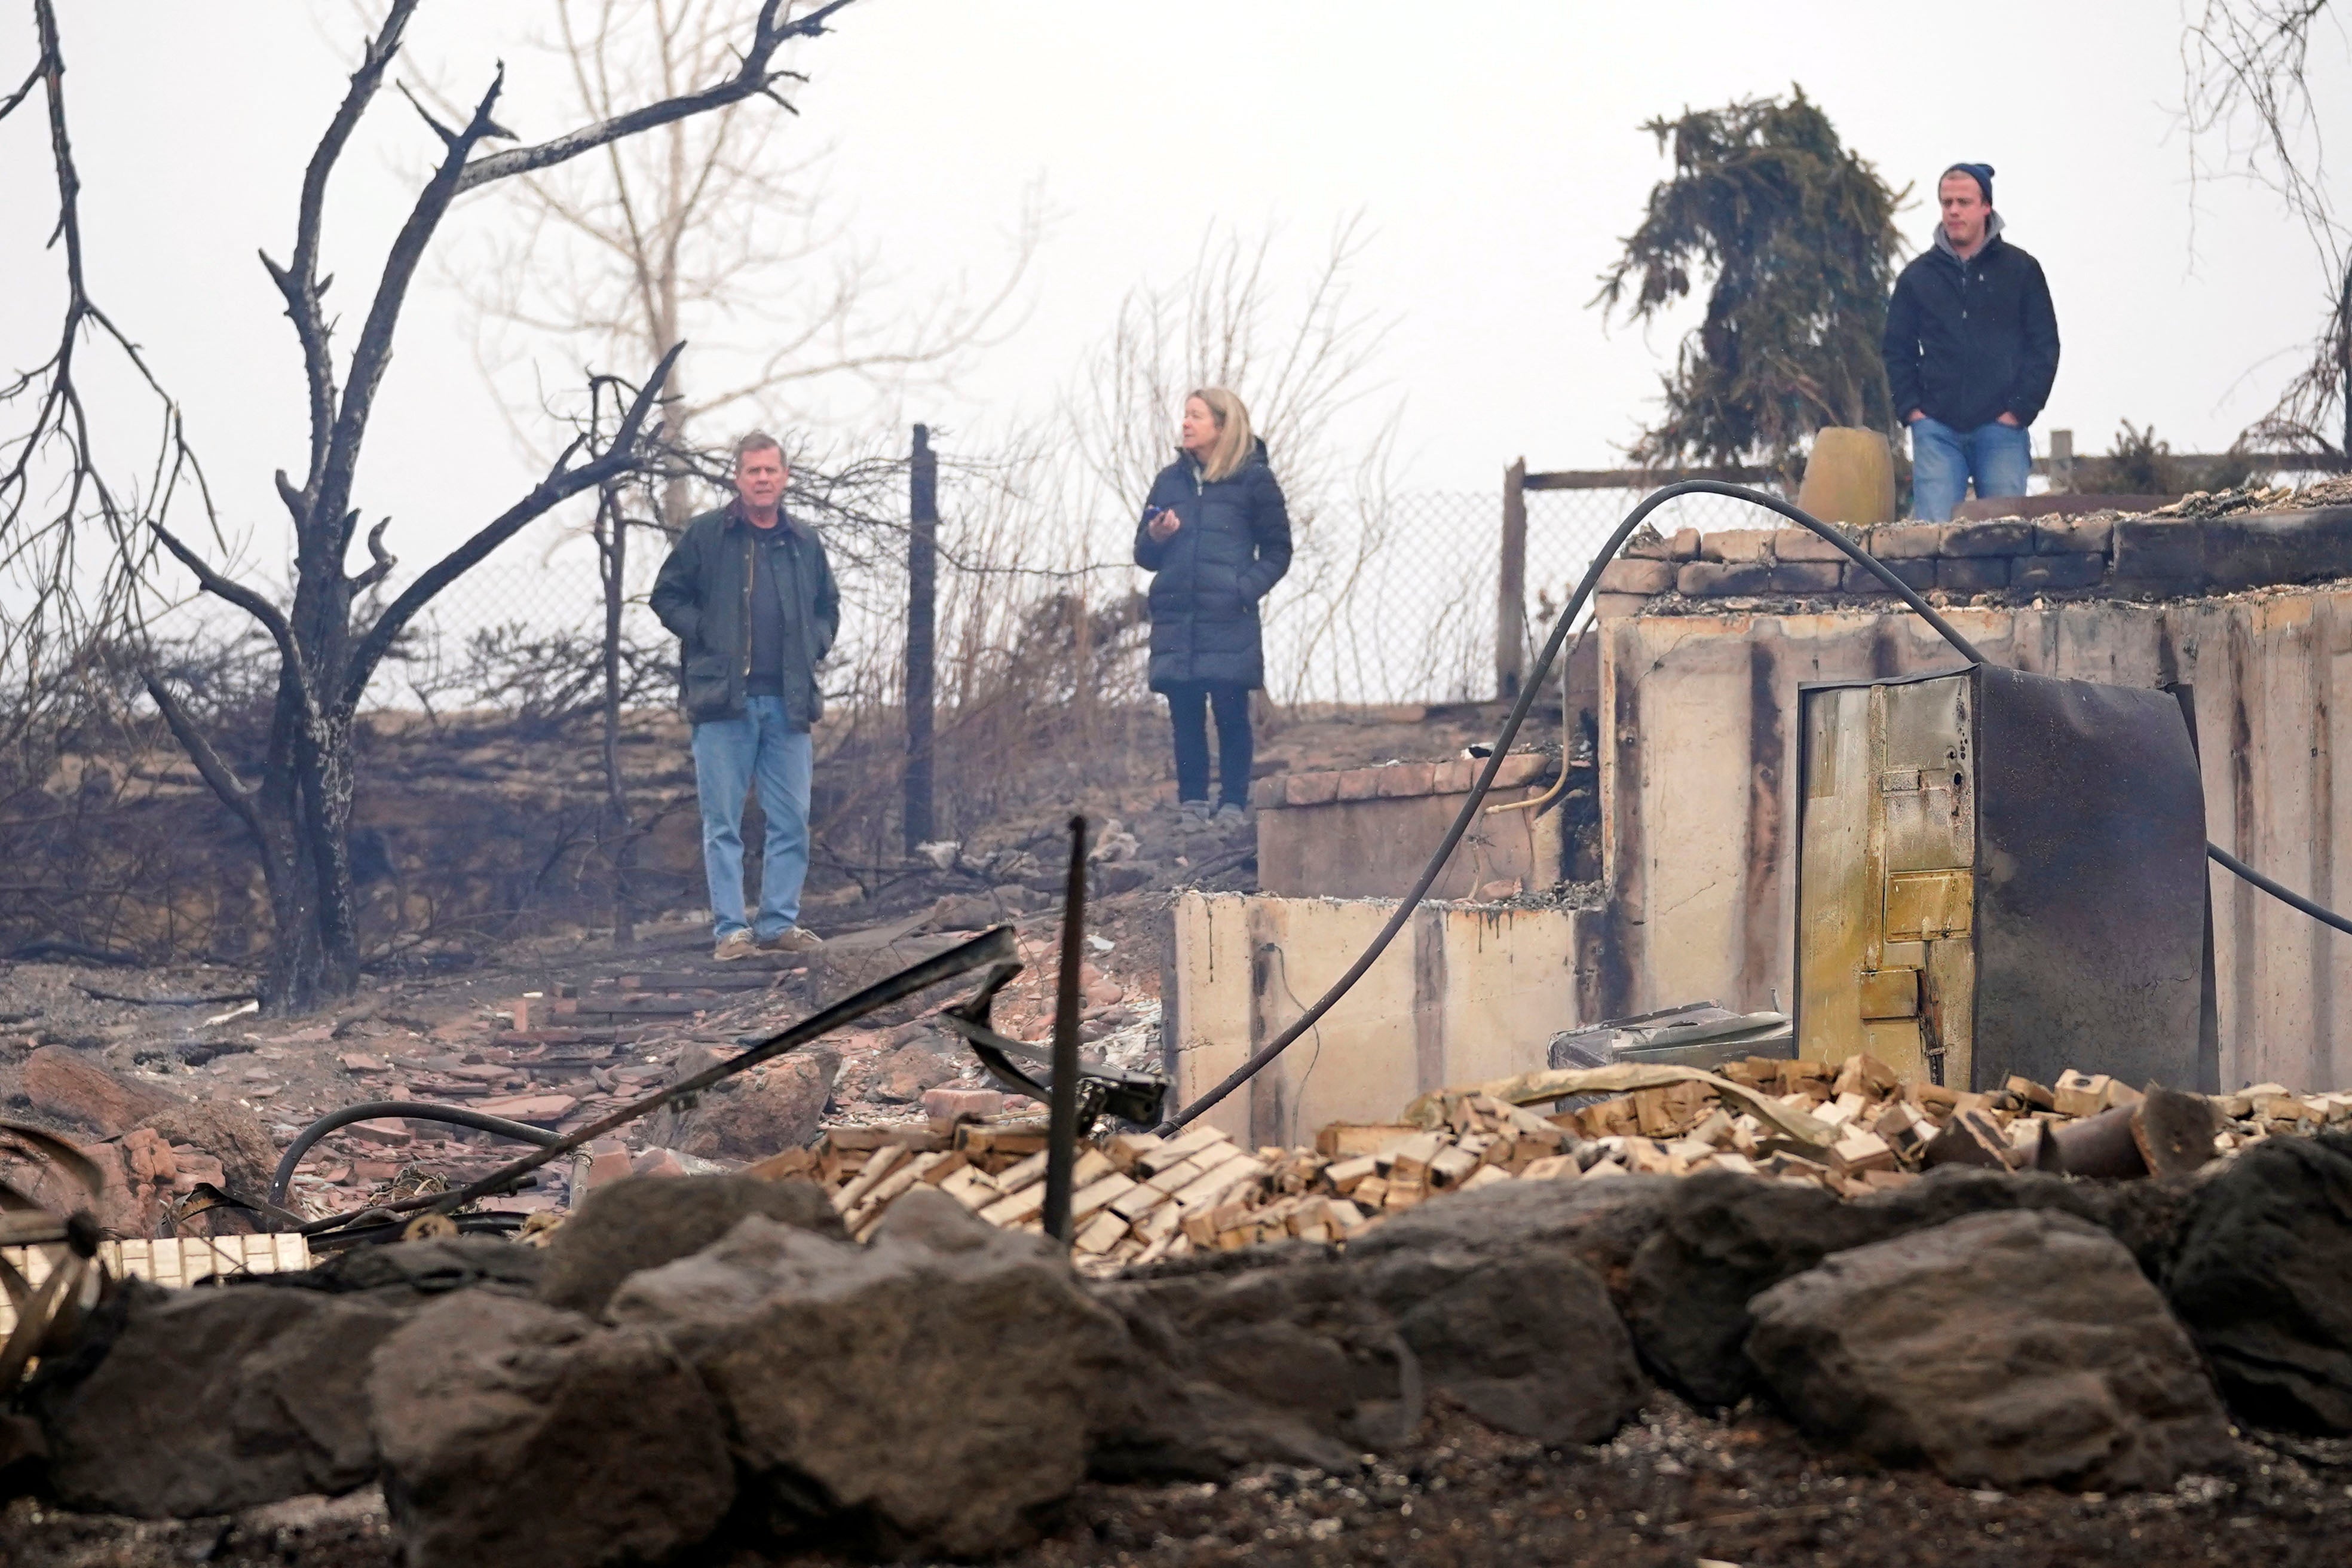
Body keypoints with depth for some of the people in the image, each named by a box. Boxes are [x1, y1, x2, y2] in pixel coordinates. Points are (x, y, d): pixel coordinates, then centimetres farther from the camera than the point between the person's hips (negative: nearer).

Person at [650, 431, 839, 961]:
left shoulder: (804, 543, 13)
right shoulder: (706, 535, 3)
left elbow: (829, 608, 25)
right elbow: (667, 596, 6)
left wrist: (812, 646, 7)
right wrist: (707, 636, -5)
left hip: (787, 700, 4)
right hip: (723, 698, -3)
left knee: (792, 820, 3)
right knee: (723, 822, -3)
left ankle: (780, 922, 11)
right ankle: (731, 929, -1)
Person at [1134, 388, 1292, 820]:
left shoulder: (1254, 479, 3)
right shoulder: (1171, 480, 14)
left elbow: (1277, 552, 4)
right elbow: (1145, 555, 18)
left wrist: (1247, 588, -11)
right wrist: (1155, 537, -5)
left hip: (1229, 623, -4)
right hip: (1176, 620, 4)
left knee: (1231, 713, -4)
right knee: (1185, 716, 1)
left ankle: (1233, 804, -2)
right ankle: (1191, 803, 4)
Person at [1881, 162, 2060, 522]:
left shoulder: (2020, 270, 8)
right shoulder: (1918, 275, 13)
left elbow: (2044, 346, 6)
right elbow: (1897, 350, 15)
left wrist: (2019, 409, -4)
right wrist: (1910, 408, 1)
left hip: (2000, 427, -1)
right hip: (1936, 429, 1)